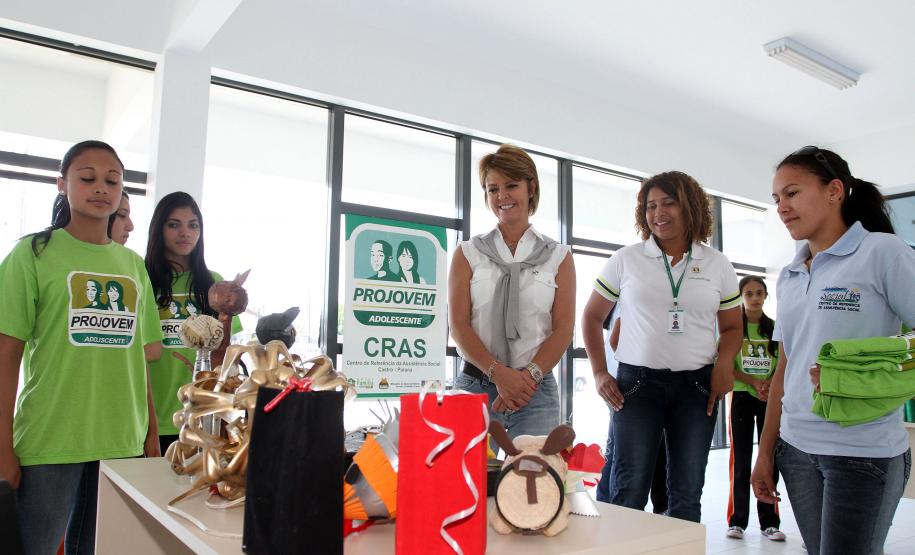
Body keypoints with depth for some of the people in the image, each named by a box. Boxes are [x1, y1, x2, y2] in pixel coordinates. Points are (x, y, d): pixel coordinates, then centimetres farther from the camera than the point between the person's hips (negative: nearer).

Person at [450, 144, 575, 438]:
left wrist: (530, 375, -12)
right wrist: (499, 373, -14)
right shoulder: (468, 253, 7)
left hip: (536, 390, 0)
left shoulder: (558, 256, 8)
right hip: (475, 386, 0)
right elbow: (459, 325, -1)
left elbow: (563, 328, 2)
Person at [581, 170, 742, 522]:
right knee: (628, 492, -3)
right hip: (637, 382, -2)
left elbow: (732, 327, 15)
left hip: (697, 385, 2)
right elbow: (592, 316, 9)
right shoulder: (626, 260, 3)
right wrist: (599, 372, 0)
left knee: (687, 493, 10)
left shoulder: (717, 265, 8)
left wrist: (724, 363, -6)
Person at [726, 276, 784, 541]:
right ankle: (737, 520, 11)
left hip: (772, 399, 2)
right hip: (742, 397, -2)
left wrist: (771, 386, -15)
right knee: (741, 461, 2)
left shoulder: (776, 328, 6)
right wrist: (755, 382, -18)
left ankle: (769, 521, 13)